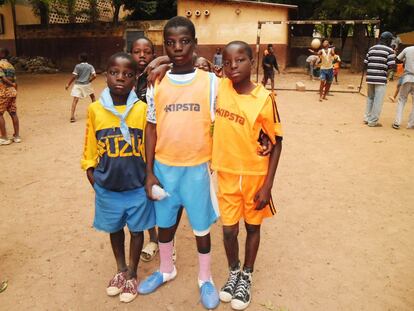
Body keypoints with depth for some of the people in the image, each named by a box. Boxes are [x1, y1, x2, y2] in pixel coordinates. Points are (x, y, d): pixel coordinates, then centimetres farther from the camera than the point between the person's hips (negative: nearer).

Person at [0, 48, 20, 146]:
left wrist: (12, 84, -6)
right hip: (12, 92, 7)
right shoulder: (11, 66, 13)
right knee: (13, 114, 8)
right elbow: (15, 81, 12)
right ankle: (17, 136, 12)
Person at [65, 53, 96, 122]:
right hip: (86, 85, 2)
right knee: (92, 97, 25)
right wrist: (89, 81, 10)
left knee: (75, 100, -8)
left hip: (78, 85, -2)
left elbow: (74, 77, -7)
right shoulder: (90, 66, 2)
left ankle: (72, 116, -18)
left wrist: (68, 84, 1)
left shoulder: (77, 66, -5)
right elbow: (94, 76, -7)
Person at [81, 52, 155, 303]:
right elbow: (90, 147, 3)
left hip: (137, 186, -1)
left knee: (137, 229, 13)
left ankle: (132, 274, 36)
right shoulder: (95, 109, -6)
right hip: (107, 187, 2)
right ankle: (121, 270, 43)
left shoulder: (143, 109, -10)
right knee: (115, 228, 19)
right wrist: (91, 173, 4)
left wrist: (151, 178, -3)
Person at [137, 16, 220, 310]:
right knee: (164, 222, 18)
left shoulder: (210, 81, -5)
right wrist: (149, 173, 1)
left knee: (202, 225, 11)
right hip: (163, 167, 2)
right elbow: (151, 130, 3)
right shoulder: (156, 84, 0)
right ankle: (166, 270, 44)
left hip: (198, 167, -2)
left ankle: (205, 278, 34)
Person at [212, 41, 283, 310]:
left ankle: (247, 277, 38)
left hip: (255, 175, -2)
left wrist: (267, 185, -12)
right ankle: (234, 273, 38)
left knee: (253, 226, 15)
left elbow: (276, 142, -10)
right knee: (229, 229, 10)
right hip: (227, 173, 2)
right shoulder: (219, 88, -8)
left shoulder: (264, 98, -16)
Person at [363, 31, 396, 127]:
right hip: (381, 78, -5)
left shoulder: (371, 48, 11)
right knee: (378, 100, 1)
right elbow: (391, 66, -10)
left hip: (370, 77, 6)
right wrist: (385, 67, 11)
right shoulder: (389, 50, -4)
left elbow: (365, 63, 10)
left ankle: (367, 118, 23)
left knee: (370, 98, 18)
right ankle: (373, 121, 4)